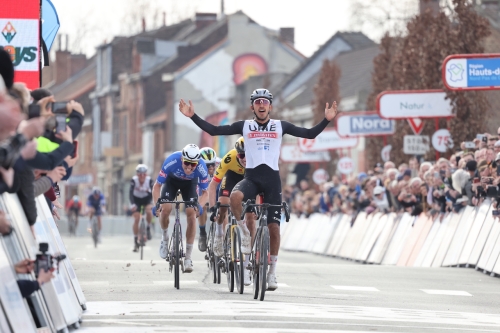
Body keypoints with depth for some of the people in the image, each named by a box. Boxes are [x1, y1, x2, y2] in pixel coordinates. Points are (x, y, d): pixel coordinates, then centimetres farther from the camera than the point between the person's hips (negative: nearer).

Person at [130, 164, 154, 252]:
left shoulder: (149, 180, -25)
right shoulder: (134, 180, -28)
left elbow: (152, 192, -23)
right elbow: (131, 193, -33)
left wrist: (151, 203, -36)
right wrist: (132, 204, -46)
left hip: (146, 199, 0)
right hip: (136, 199, 0)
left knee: (149, 211, -30)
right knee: (136, 219, -10)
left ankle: (148, 227, -3)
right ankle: (136, 242, 0)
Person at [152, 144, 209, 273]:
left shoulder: (201, 167, -34)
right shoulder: (172, 161, -38)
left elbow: (205, 192, -20)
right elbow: (157, 186, -26)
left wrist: (199, 206, -40)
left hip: (190, 183, 0)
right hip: (172, 180, 0)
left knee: (192, 215, -16)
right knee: (165, 208, -24)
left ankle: (188, 257, -9)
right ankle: (164, 237, 7)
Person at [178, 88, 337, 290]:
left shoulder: (280, 126, 7)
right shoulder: (244, 126, 7)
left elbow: (310, 134, 5)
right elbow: (213, 130, 5)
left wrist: (327, 120, -9)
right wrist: (193, 116, -3)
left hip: (272, 179, 1)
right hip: (251, 177, -1)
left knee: (274, 227, -2)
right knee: (235, 196, -36)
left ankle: (272, 272, 12)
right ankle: (246, 234, -12)